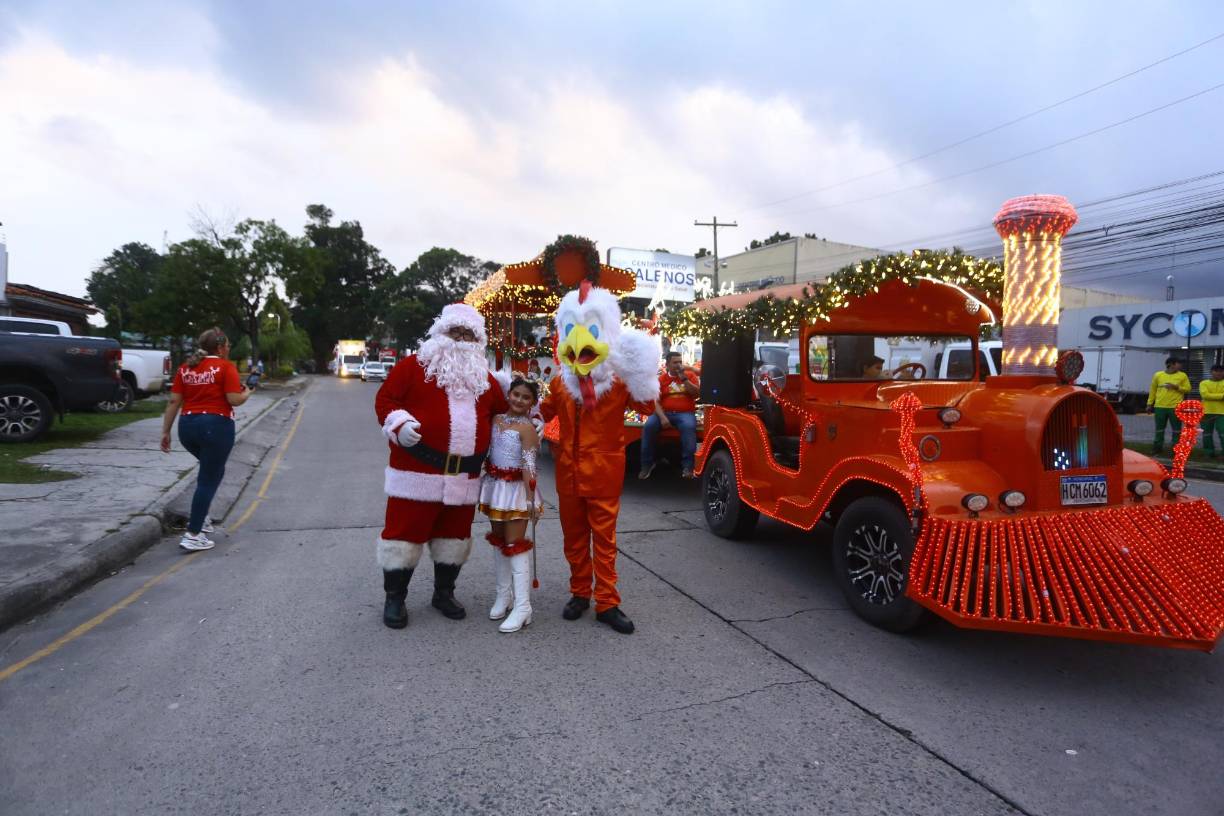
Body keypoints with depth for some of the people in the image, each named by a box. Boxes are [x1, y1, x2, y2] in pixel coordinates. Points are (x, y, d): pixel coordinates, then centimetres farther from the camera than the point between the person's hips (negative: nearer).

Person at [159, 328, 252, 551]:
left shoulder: (185, 368, 11)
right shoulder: (225, 367, -6)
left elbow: (173, 402, 7)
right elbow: (234, 399, -13)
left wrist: (165, 432, 10)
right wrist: (247, 393, 9)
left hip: (188, 426, 7)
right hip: (216, 426, -7)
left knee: (211, 469, 29)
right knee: (208, 480, 0)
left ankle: (200, 517, 27)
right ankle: (192, 535, 0)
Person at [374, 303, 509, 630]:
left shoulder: (485, 378, 15)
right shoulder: (413, 366, -1)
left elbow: (501, 412, 24)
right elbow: (385, 399, -3)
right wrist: (399, 425, -19)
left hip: (464, 477, 5)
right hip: (417, 470, -4)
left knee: (455, 536, 14)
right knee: (404, 533, 2)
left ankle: (444, 593, 31)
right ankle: (394, 599, 19)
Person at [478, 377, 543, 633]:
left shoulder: (527, 428, -12)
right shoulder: (496, 420, 6)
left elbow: (528, 466, -16)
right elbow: (485, 449, 11)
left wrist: (530, 498, -19)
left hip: (516, 489, -7)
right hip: (495, 485, 7)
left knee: (516, 545, -6)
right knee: (499, 541, 14)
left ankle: (522, 608, -3)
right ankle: (503, 596, 28)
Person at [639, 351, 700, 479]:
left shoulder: (690, 375, 11)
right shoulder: (661, 379, 8)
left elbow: (697, 394, -1)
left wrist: (684, 378, -7)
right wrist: (662, 417, -17)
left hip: (685, 413, -1)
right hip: (664, 412, 1)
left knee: (689, 427, -35)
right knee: (649, 426, -27)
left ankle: (687, 466, -28)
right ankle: (647, 464, -14)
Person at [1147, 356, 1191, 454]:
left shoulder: (1182, 375, 4)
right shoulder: (1158, 375, 4)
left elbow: (1188, 389, 5)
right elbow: (1153, 390, 9)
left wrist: (1177, 387, -13)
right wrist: (1149, 404, 8)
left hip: (1176, 407, 0)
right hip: (1160, 406, 0)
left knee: (1177, 429, 3)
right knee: (1159, 429, 7)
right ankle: (1158, 447, 15)